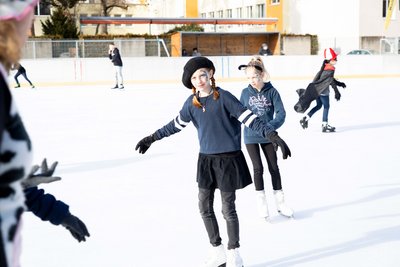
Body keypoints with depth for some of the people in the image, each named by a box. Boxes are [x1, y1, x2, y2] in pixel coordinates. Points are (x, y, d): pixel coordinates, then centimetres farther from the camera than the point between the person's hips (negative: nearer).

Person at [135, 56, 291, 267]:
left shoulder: (223, 97, -15)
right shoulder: (192, 102, 2)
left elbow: (249, 118, -19)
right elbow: (176, 125, 16)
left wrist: (273, 136, -30)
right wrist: (152, 138, 23)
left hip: (228, 160, -5)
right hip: (206, 160, 6)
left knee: (228, 210, 4)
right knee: (205, 208, 12)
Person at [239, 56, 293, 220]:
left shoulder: (272, 91, -9)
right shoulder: (246, 92, -3)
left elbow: (281, 113, -15)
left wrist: (270, 127, -28)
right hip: (251, 136, 0)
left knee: (274, 168, 10)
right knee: (258, 168, 1)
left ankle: (280, 202, 22)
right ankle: (261, 202, 15)